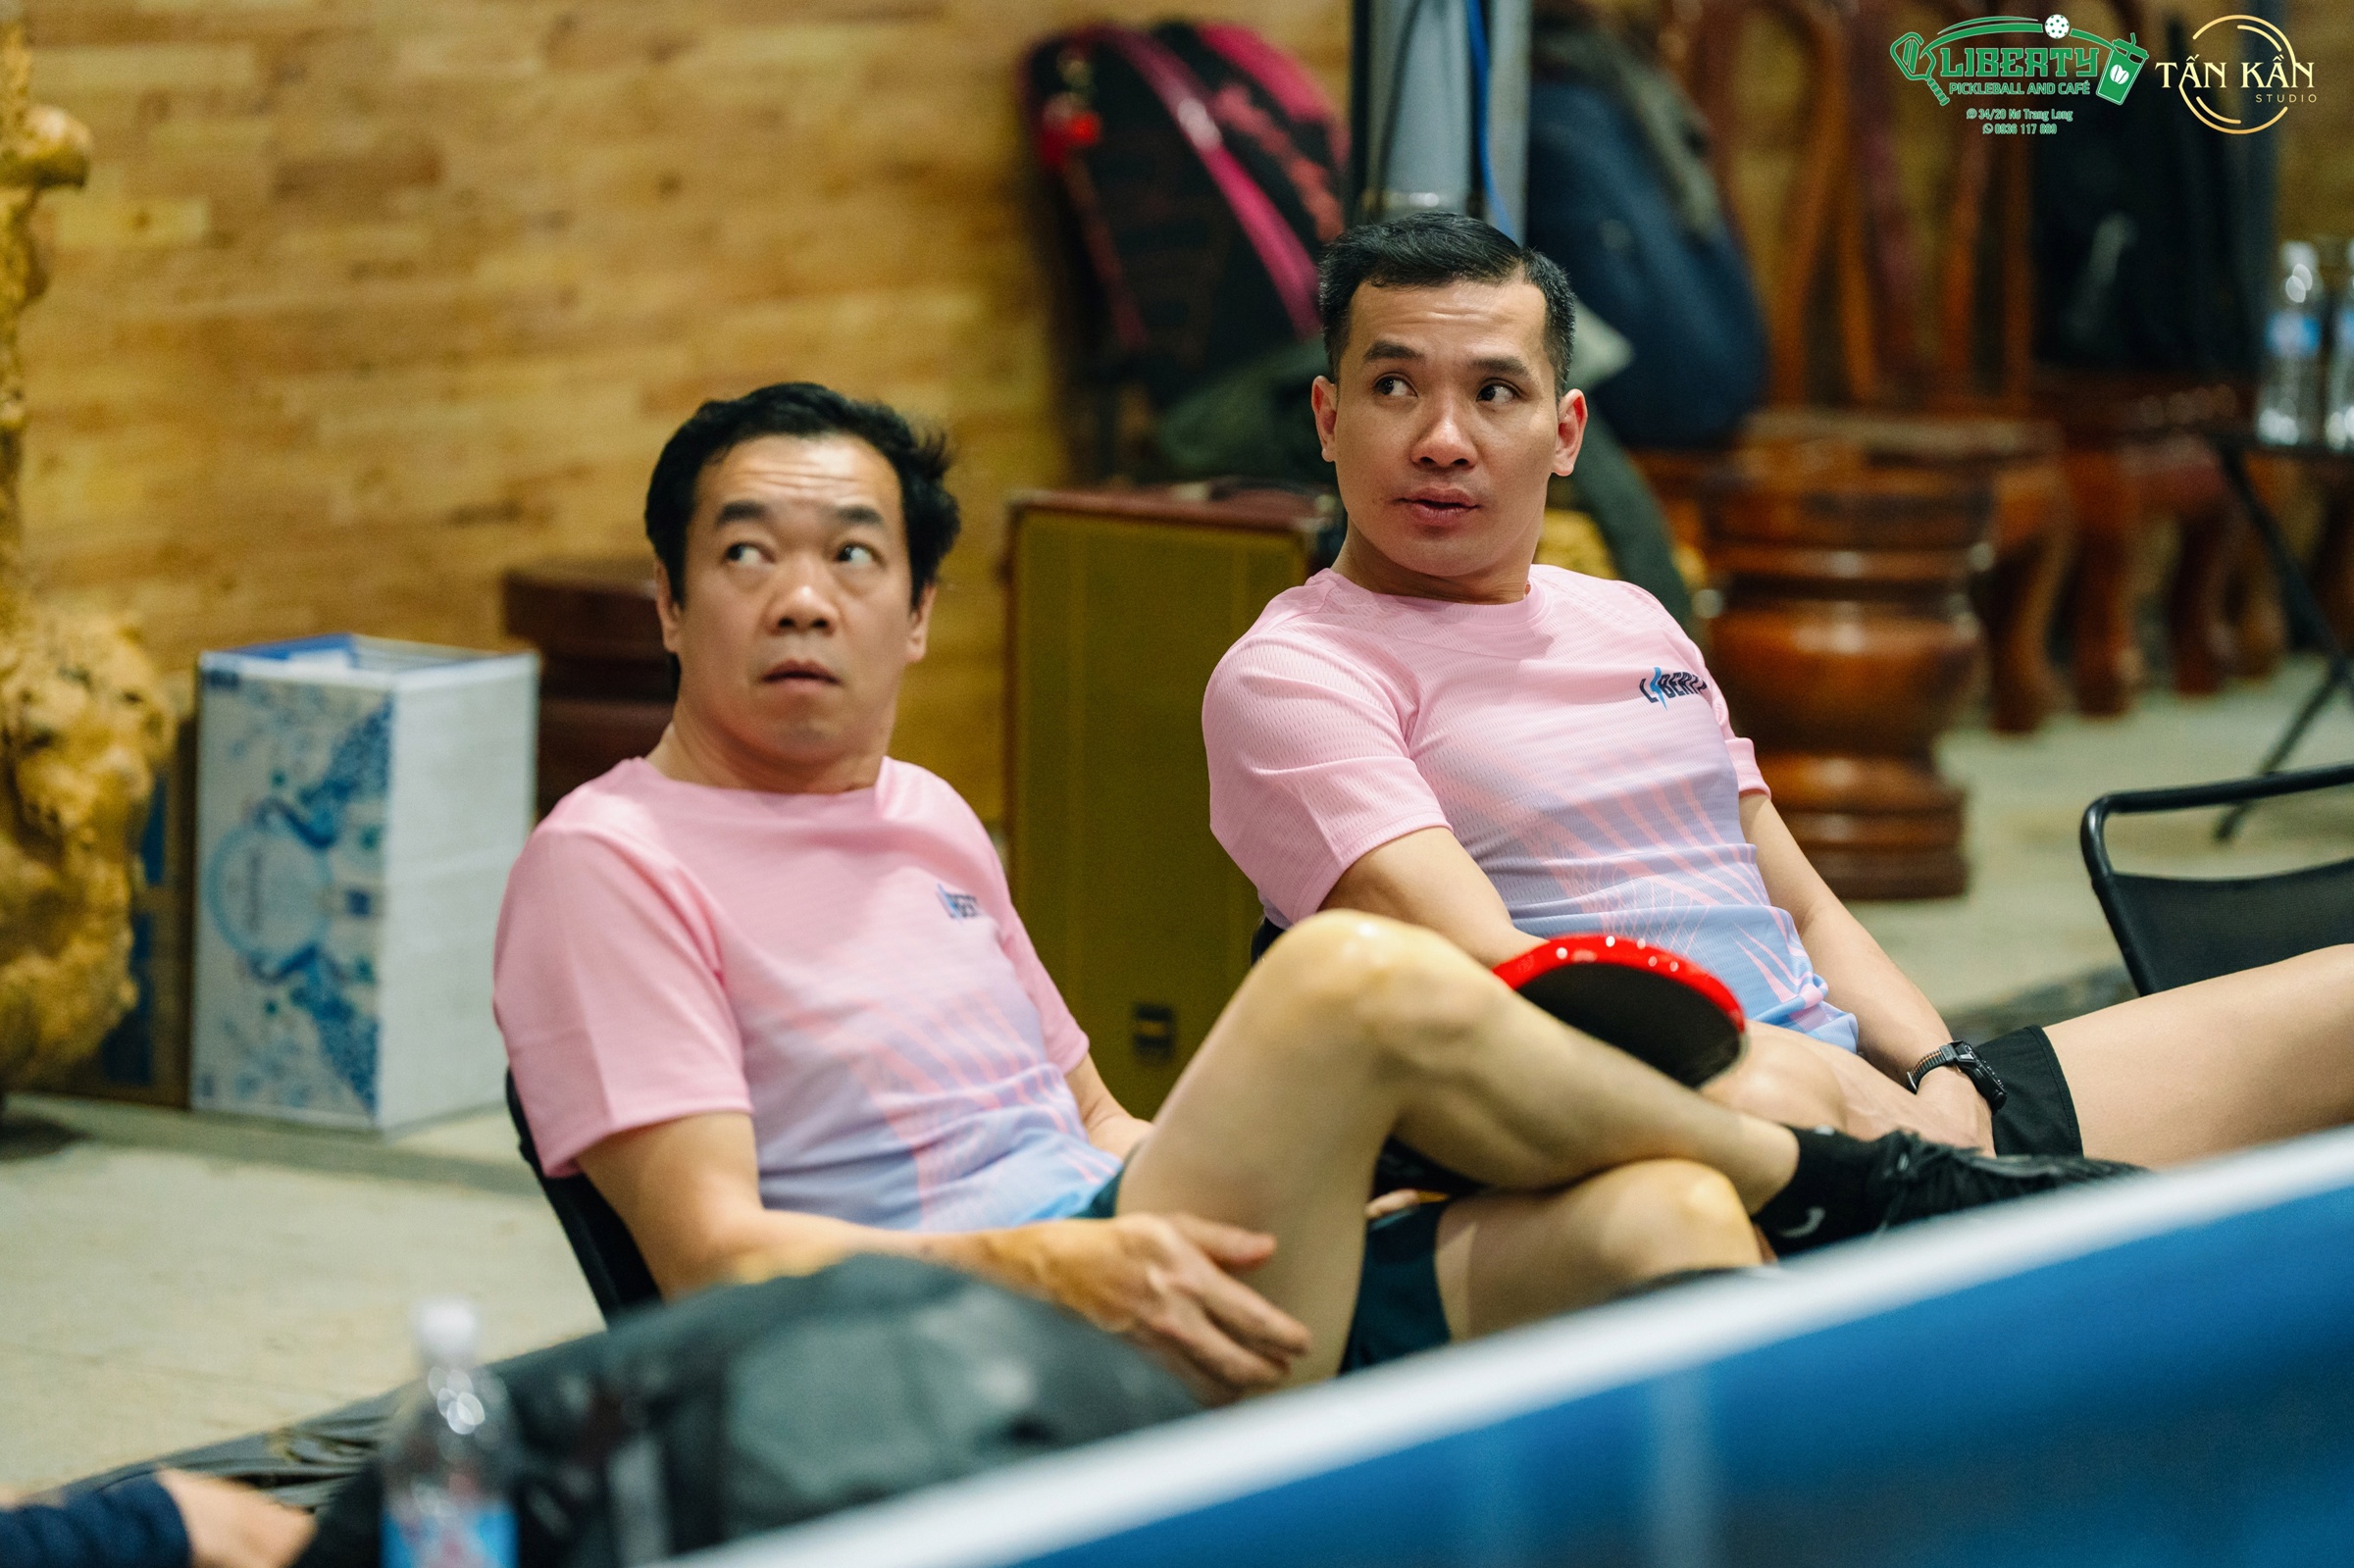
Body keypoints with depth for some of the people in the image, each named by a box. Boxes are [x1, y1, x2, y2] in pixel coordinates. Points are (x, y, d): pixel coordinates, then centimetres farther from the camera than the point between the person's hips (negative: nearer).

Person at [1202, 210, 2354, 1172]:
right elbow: (1488, 977, -14)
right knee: (1768, 1099, -44)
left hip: (1874, 1103, 8)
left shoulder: (1632, 626, 23)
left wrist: (1945, 1083, 2)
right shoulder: (1290, 676, -1)